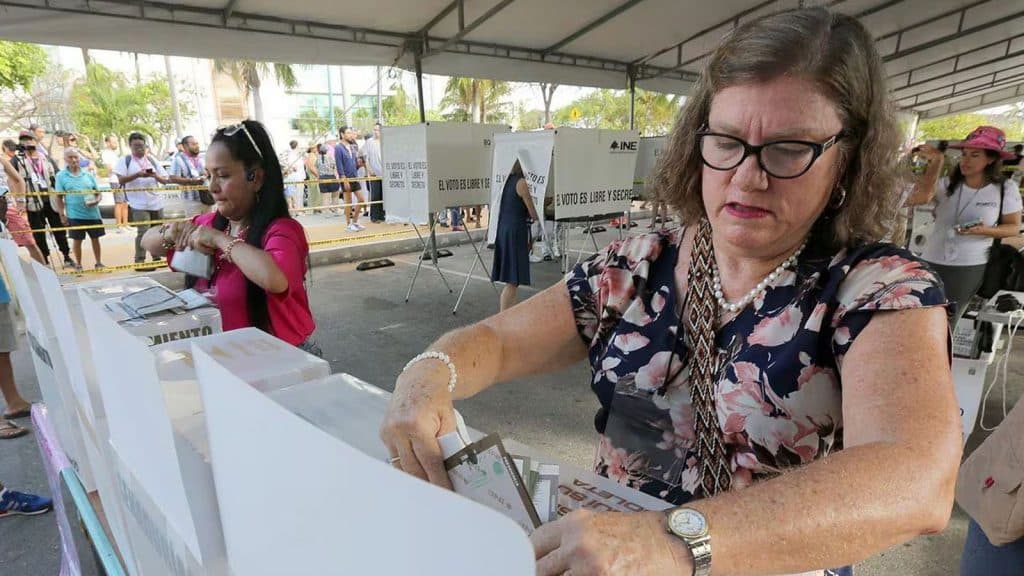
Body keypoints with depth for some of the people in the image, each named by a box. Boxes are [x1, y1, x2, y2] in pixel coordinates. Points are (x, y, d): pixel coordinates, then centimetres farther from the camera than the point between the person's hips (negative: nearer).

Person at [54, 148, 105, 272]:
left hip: (93, 213, 2)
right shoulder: (61, 176, -1)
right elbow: (58, 198, 0)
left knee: (95, 238, 9)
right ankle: (78, 265, 19)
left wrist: (96, 201, -12)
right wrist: (62, 215, -5)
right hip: (75, 215, -2)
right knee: (77, 240, 7)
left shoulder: (88, 174, 6)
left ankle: (99, 263, 21)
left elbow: (98, 192, 10)